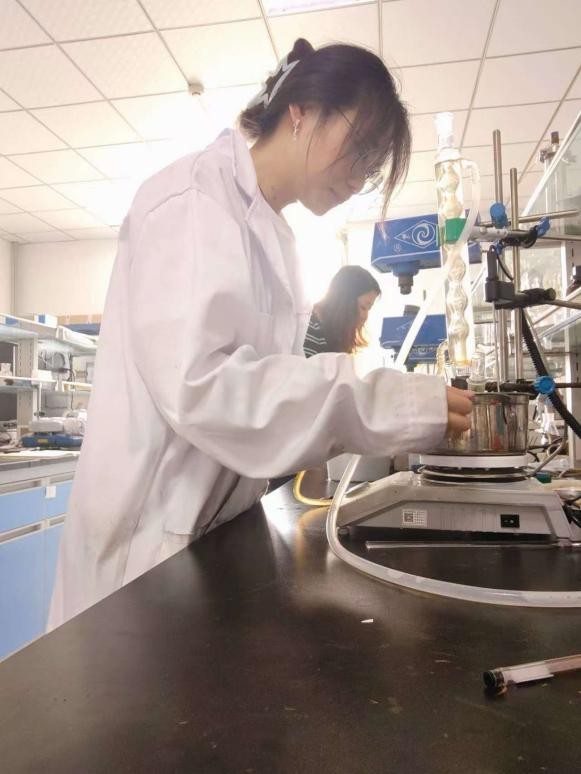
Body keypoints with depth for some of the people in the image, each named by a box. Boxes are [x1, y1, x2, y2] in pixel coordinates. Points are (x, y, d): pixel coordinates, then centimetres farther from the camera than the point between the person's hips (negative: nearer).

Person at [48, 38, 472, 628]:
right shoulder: (195, 196, -12)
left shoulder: (268, 233, 14)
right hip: (158, 535, -8)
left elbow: (260, 380, 11)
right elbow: (195, 381, -26)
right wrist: (389, 403, -26)